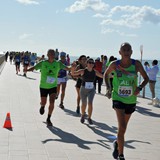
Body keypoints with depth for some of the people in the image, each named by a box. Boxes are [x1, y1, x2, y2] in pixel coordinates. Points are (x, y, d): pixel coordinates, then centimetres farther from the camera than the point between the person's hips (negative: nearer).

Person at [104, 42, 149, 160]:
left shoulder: (136, 64, -10)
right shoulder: (114, 65, -9)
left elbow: (146, 78, 1)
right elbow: (106, 75, 10)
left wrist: (140, 88, -17)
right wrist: (108, 88, -2)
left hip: (131, 100, 2)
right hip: (118, 99, -2)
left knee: (123, 127, 19)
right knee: (122, 127, -16)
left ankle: (117, 143, 48)